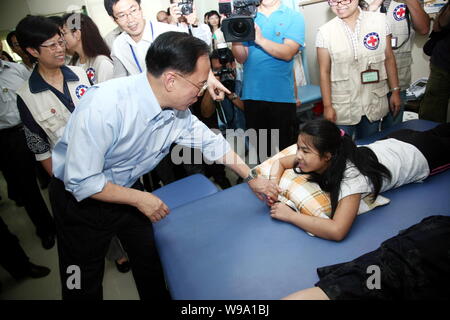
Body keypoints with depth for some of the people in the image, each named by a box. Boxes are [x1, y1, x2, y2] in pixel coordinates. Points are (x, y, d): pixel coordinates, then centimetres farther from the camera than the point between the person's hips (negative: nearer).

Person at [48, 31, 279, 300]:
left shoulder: (178, 109, -15)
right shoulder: (104, 106, -35)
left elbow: (211, 142, -1)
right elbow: (82, 182, -28)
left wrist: (252, 178, 3)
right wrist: (140, 199, -20)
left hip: (127, 188, 6)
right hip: (81, 198, -5)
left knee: (150, 259, 18)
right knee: (84, 284, 9)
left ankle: (157, 296, 43)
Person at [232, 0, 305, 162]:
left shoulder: (294, 17, 4)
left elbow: (287, 53, -12)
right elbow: (242, 58, 4)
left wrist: (260, 39, -24)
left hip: (281, 96, -2)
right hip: (252, 95, 3)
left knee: (287, 148, 4)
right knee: (259, 148, 13)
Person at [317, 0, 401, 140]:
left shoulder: (379, 20, -1)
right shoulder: (325, 31, -6)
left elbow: (389, 59, 5)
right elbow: (324, 72, -4)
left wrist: (395, 91, 5)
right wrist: (327, 106, -4)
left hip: (374, 104, 2)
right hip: (342, 107, -2)